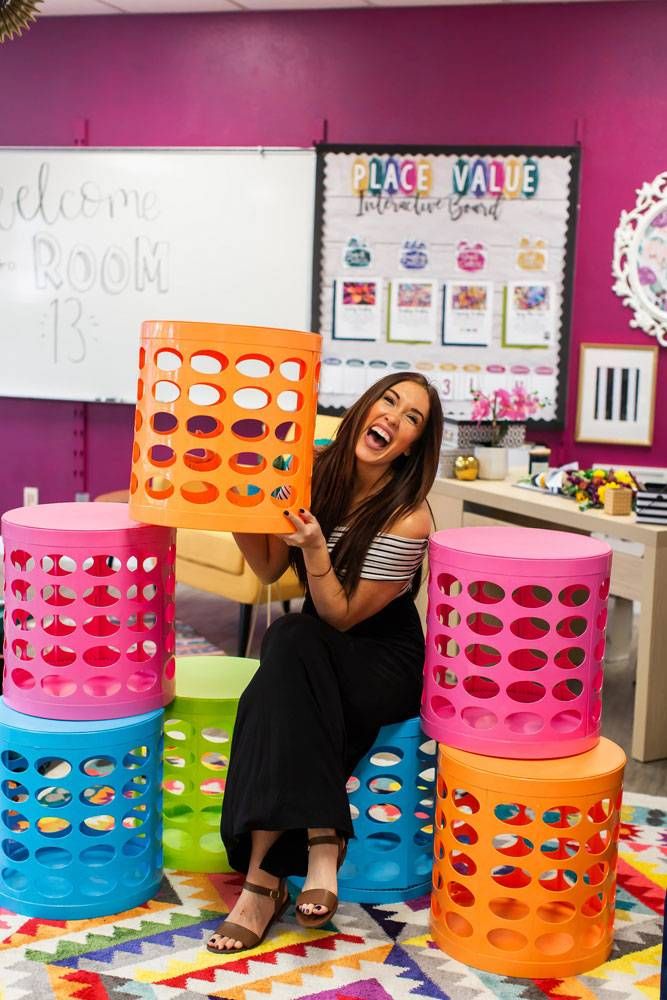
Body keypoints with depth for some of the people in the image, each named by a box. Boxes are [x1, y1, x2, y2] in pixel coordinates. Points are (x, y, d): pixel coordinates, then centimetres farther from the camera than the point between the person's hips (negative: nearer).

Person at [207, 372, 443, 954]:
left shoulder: (408, 519, -20)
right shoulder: (316, 474, -5)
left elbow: (340, 617, -17)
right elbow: (269, 569, 2)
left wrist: (314, 548, -32)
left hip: (383, 665, -4)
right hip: (314, 658, 5)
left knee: (291, 646, -33)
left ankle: (264, 877, -27)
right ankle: (320, 841, -20)